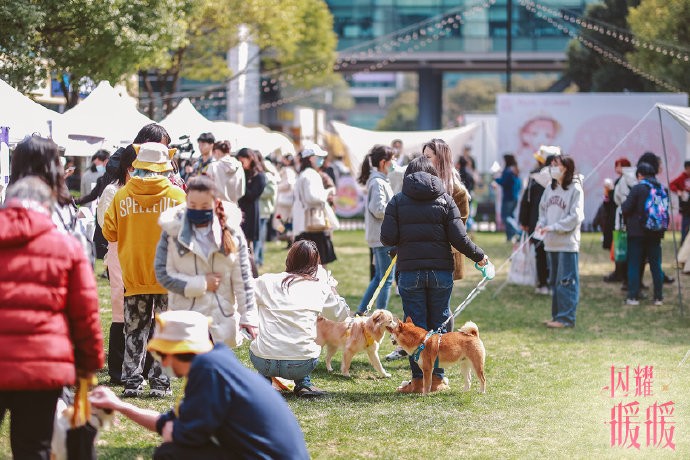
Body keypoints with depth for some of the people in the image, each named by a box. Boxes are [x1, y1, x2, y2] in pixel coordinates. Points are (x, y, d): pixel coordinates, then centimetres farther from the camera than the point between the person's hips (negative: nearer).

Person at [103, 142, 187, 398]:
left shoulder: (122, 195, -4)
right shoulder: (176, 195, -8)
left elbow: (109, 232, 1)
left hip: (133, 276, 1)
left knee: (135, 330, 11)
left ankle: (132, 381, 9)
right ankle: (160, 383, 4)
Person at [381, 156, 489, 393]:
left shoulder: (398, 201, 2)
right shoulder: (445, 200, 2)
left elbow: (387, 238, -4)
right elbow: (459, 238, -4)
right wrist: (478, 255, 12)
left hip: (410, 271, -1)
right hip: (441, 270, 1)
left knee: (415, 326, 4)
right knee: (439, 324, 9)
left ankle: (418, 379, 3)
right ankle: (437, 378, 12)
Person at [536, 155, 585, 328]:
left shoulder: (575, 189, -9)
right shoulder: (550, 189, 12)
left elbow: (575, 217, -14)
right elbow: (543, 208, 20)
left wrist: (553, 227, -17)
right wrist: (542, 223, 0)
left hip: (567, 243, -7)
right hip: (551, 243, 7)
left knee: (566, 281, -6)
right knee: (554, 280, 13)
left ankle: (566, 317, -4)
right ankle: (557, 315, 21)